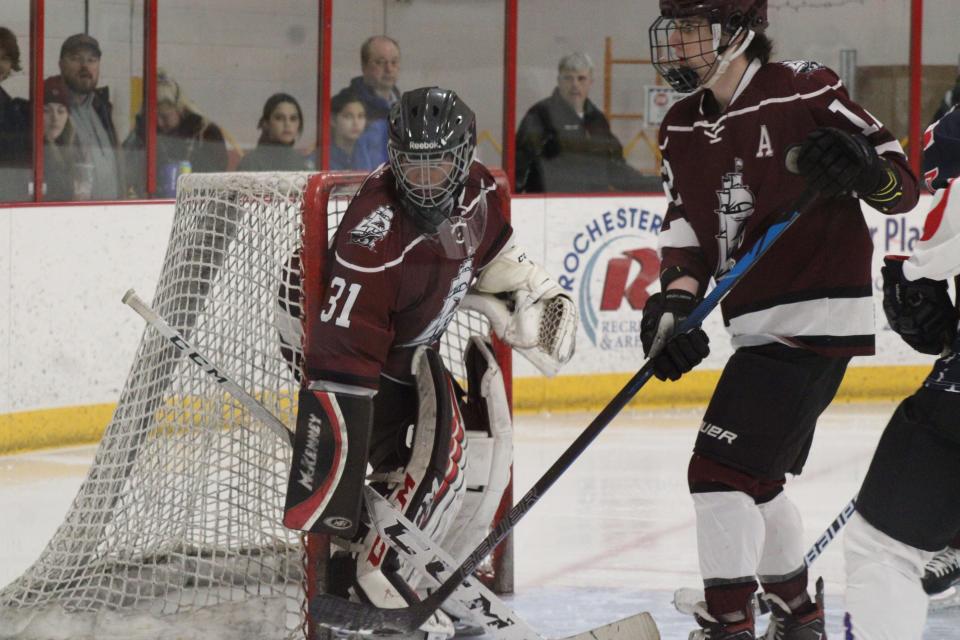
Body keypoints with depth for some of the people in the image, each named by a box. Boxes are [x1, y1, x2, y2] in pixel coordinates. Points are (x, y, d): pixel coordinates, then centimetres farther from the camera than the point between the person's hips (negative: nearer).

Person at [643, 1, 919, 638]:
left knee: (722, 469, -13)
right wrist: (676, 297, -14)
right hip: (762, 325, 9)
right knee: (755, 479, 20)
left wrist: (867, 170, -30)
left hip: (817, 317, -9)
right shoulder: (683, 129, 10)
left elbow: (904, 187, -8)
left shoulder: (807, 93, -12)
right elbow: (686, 225, 4)